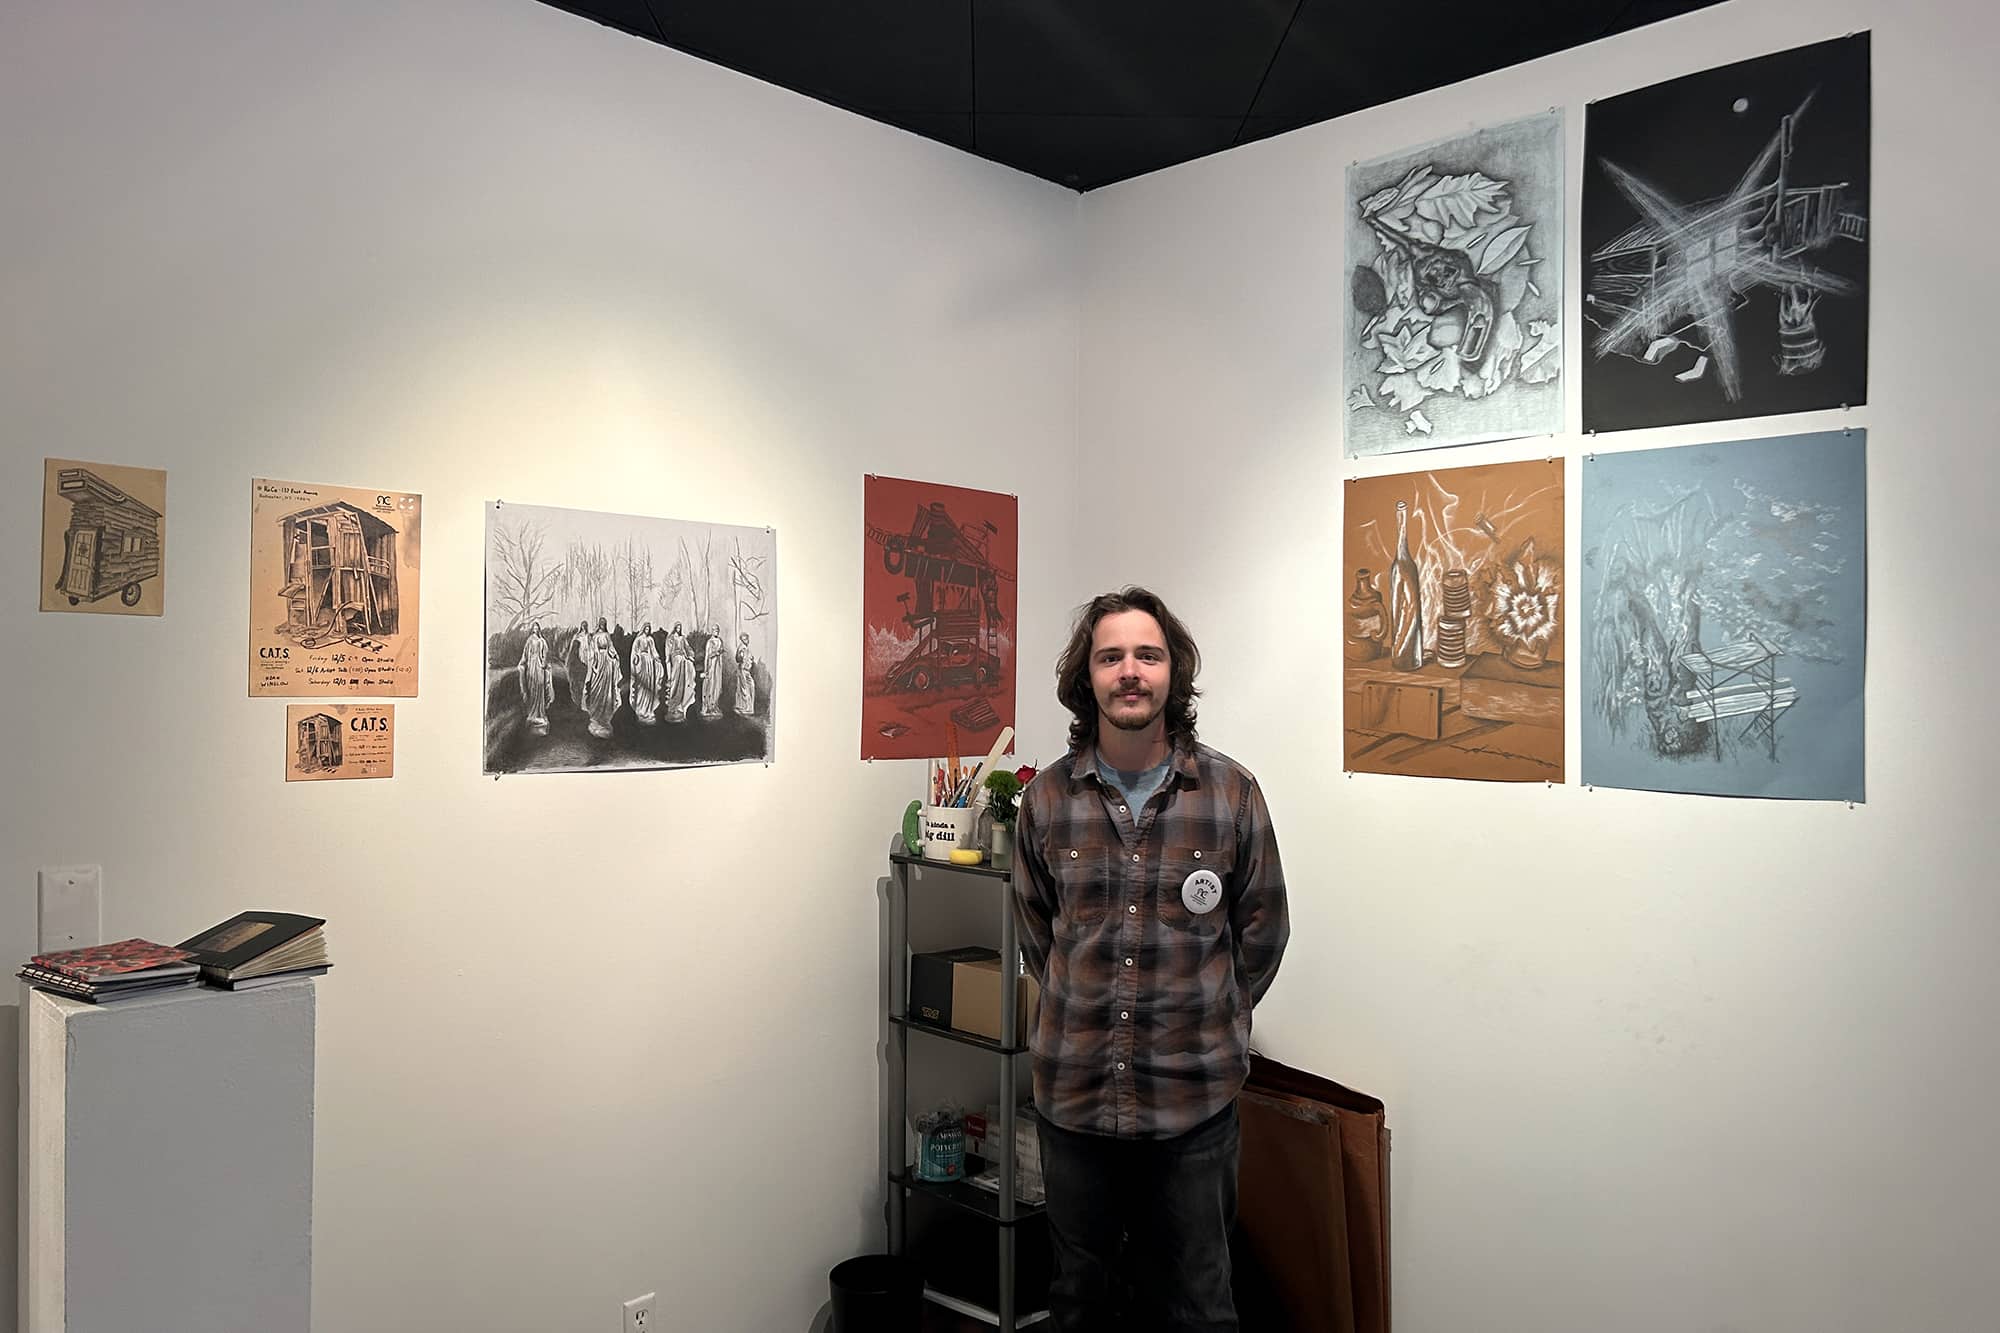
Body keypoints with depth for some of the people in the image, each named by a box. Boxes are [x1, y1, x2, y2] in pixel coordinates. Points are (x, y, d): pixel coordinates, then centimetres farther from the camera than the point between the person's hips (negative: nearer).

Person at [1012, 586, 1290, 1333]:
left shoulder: (1230, 792, -6)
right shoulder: (1047, 797, -2)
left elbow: (1263, 930, 4)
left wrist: (1208, 1019, 7)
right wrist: (1086, 1013, 10)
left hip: (1195, 1097, -1)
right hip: (1072, 1093, 2)